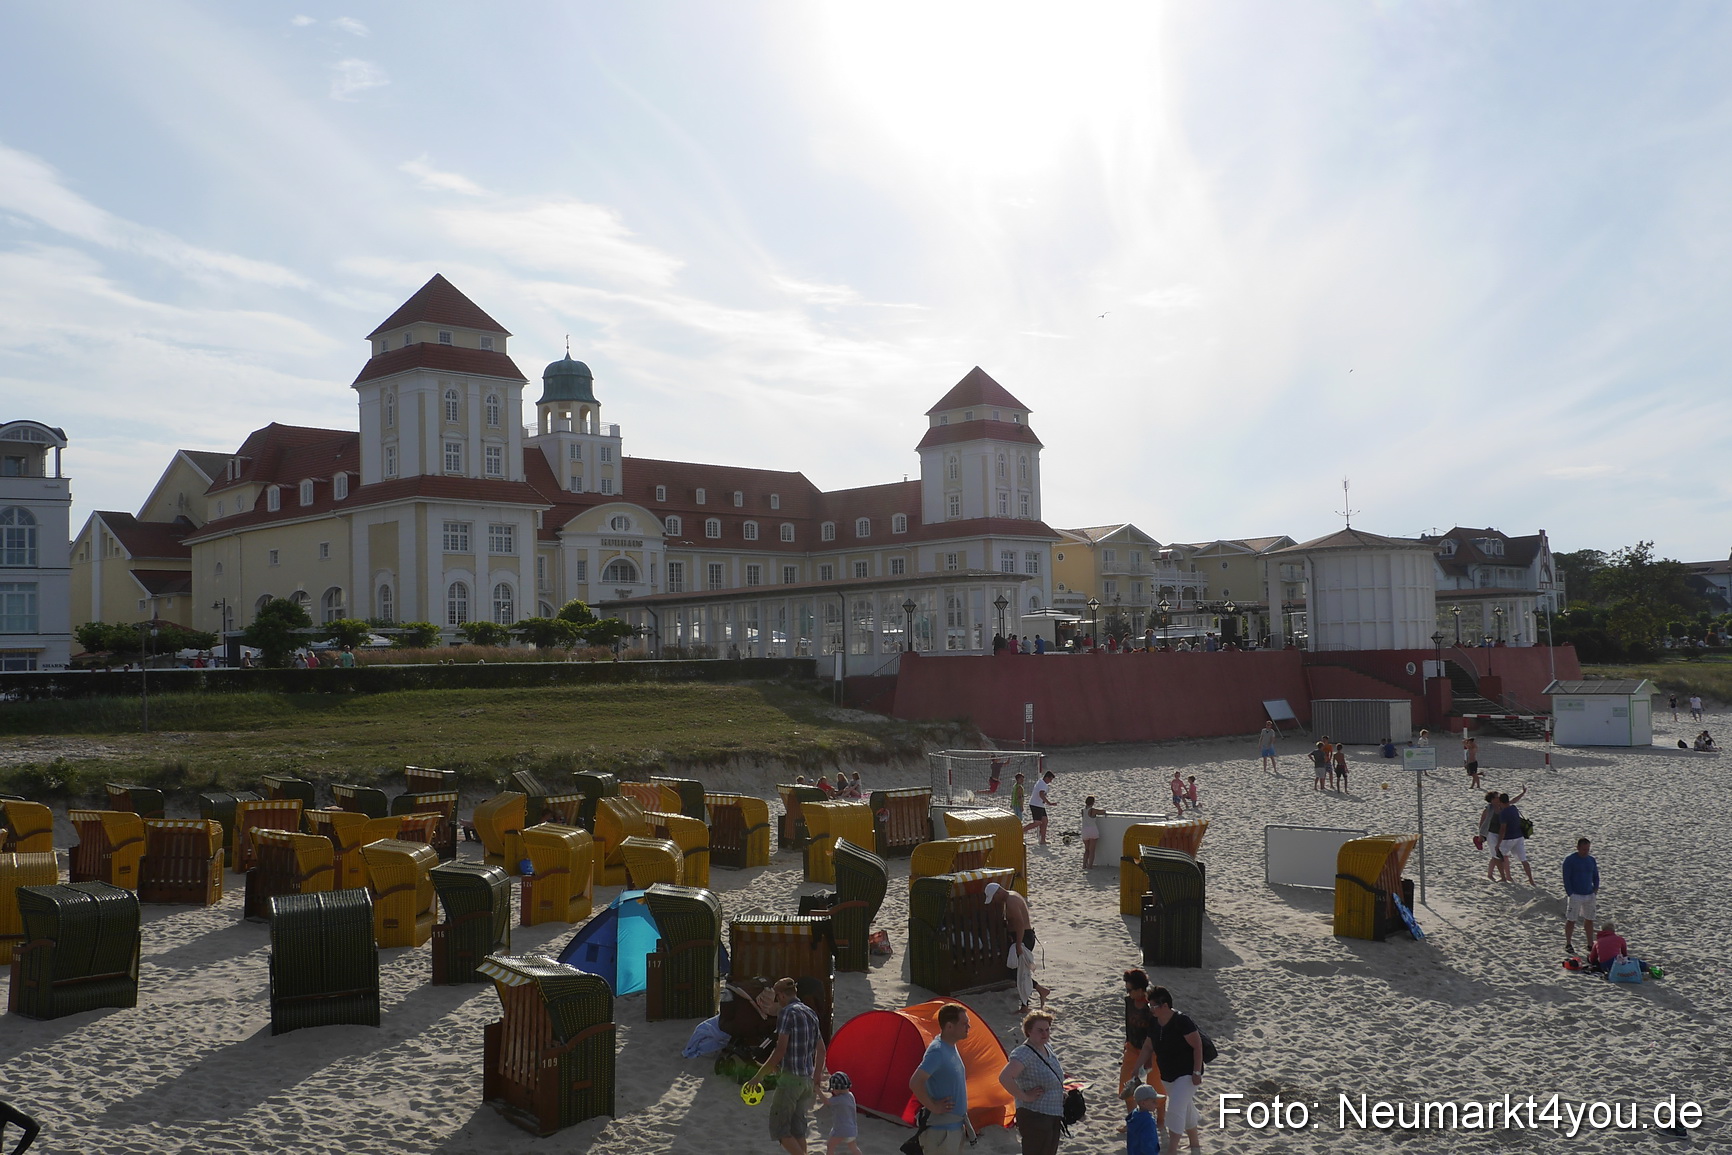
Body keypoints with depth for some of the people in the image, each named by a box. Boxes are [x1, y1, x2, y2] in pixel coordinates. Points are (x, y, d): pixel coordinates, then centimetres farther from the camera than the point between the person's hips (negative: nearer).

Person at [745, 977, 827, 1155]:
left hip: (790, 1077, -8)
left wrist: (759, 1076, -11)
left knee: (779, 1128, -2)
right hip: (807, 1079, 8)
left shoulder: (787, 1012, -10)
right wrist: (815, 1081, 23)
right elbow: (821, 1051, 17)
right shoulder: (811, 1014, 14)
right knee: (797, 1129, 12)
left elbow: (780, 1050, -17)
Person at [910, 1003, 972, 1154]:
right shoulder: (937, 1051, -22)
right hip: (941, 1129, -9)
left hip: (956, 1125, 9)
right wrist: (933, 1107, -21)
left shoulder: (951, 1047, 7)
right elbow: (915, 1083, -31)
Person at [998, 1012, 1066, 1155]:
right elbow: (1004, 1078, -37)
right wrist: (1024, 1096, -27)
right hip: (1034, 1117, -9)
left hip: (1054, 1116, 9)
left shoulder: (1047, 1047, 6)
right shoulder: (1024, 1053, -22)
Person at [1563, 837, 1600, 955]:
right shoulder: (1570, 860, -9)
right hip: (1575, 895, -5)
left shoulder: (1591, 860, 8)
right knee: (1571, 920, 0)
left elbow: (1596, 876, 16)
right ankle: (1568, 944, 10)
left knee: (1589, 920, 11)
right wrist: (1570, 894, -15)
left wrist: (1595, 890, 2)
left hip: (1589, 895, 5)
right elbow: (1566, 879, -10)